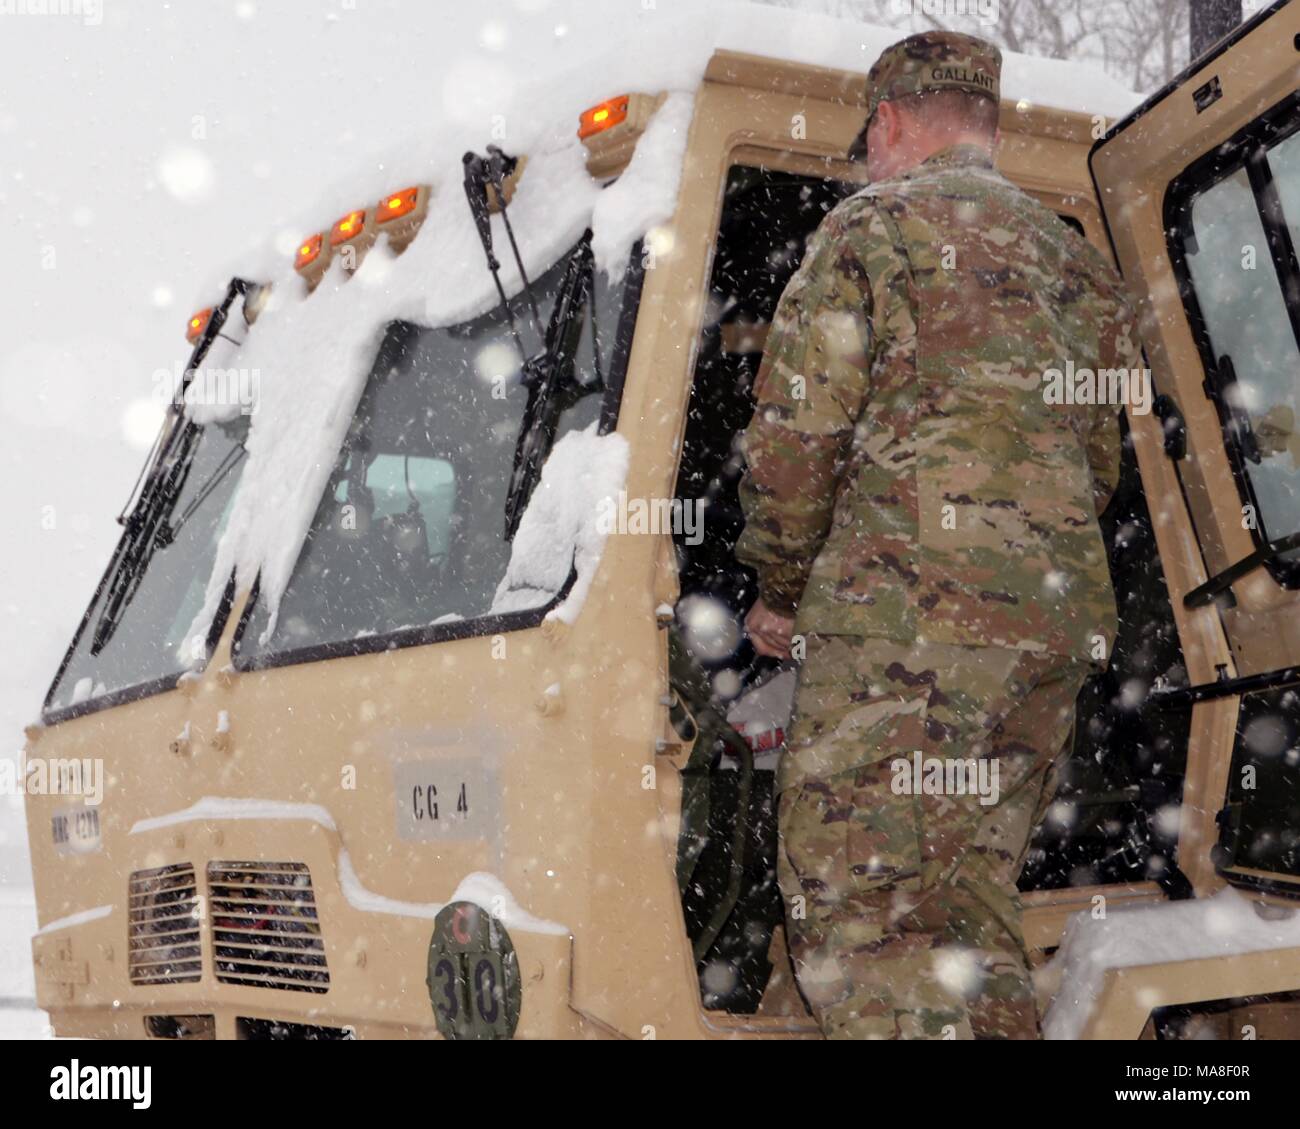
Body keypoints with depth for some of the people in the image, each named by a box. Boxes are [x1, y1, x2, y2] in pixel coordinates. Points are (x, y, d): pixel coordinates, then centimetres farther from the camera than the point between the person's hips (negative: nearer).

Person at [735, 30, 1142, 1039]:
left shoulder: (872, 228, 1)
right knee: (973, 900, 13)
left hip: (907, 611, -7)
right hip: (1063, 616, 7)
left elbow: (794, 435, -4)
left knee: (854, 900, -9)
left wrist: (781, 593, 8)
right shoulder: (1077, 261, 23)